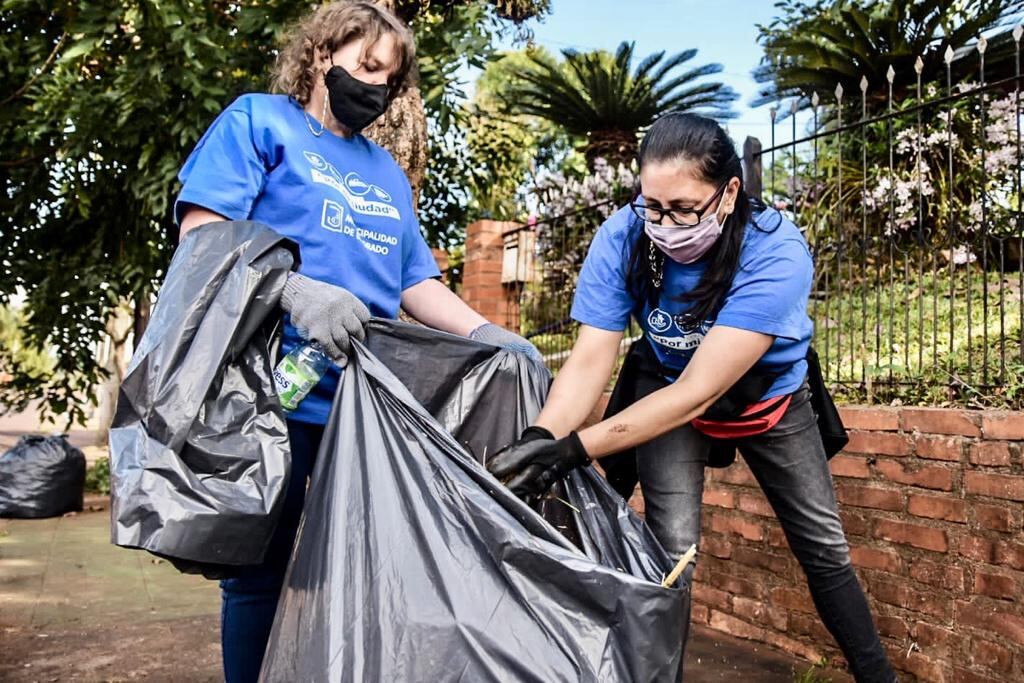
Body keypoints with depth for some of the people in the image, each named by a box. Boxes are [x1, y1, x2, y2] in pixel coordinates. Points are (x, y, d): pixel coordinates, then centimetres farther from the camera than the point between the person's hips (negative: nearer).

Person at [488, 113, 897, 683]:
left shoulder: (776, 253, -36)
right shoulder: (623, 238, -27)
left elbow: (697, 393, -40)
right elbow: (590, 362, -29)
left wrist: (575, 449, -47)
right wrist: (540, 440, -48)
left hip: (770, 396, 0)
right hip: (669, 392, 1)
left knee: (824, 547, 7)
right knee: (671, 548, -15)